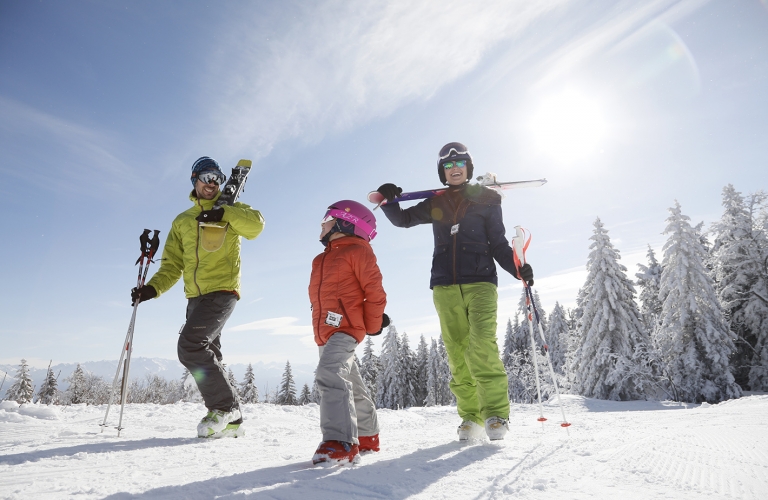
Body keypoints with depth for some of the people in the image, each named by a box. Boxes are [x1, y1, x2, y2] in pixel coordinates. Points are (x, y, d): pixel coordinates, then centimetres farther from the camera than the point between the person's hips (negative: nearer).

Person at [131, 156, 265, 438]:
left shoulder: (229, 210, 8)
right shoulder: (182, 221, 20)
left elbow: (256, 224, -13)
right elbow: (172, 265, 15)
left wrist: (223, 214, -21)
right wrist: (153, 288, 0)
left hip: (222, 291, -6)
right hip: (195, 297, 6)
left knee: (191, 346, -19)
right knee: (207, 355, 6)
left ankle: (224, 407, -5)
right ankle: (230, 420, 15)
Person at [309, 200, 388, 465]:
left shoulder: (358, 251, -3)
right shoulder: (322, 260, 23)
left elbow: (375, 291, -7)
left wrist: (373, 326, -6)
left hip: (345, 328, -9)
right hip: (326, 332, 9)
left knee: (330, 375, -26)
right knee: (351, 385, 16)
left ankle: (339, 442, -28)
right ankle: (367, 437, 29)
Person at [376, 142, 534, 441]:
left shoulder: (486, 200, 10)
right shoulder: (436, 204, 16)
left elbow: (499, 244, 9)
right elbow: (403, 219, 26)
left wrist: (518, 268, -8)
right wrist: (389, 202, 5)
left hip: (480, 282, -2)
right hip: (446, 287, 3)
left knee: (482, 349, -18)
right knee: (458, 354, -1)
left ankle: (497, 414, -9)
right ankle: (471, 416, 7)